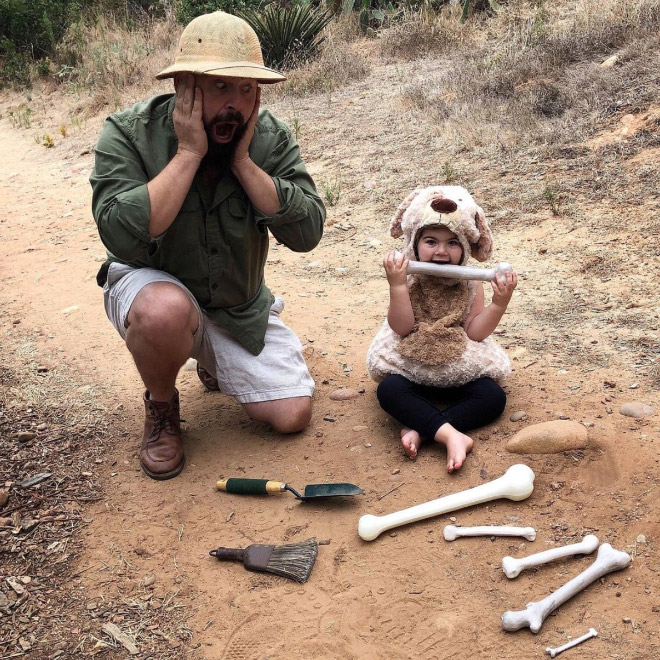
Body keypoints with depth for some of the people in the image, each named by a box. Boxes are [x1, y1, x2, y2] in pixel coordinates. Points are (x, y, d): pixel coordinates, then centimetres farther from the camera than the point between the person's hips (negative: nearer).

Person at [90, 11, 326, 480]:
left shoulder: (271, 139, -11)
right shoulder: (128, 134, -18)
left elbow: (307, 234, -20)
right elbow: (124, 239, -33)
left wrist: (242, 161, -26)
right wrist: (189, 153, -30)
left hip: (240, 306, 4)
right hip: (150, 286, -3)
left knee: (294, 415, -4)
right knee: (168, 309, -40)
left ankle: (215, 364, 28)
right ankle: (161, 407, -5)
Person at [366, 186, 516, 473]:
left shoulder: (469, 284, -5)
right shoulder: (408, 280, -9)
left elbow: (475, 332, -11)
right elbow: (401, 328, -20)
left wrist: (499, 303, -25)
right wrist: (397, 285, -30)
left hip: (460, 372, 2)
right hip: (412, 370, -2)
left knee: (493, 396, -22)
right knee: (389, 390, -30)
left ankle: (420, 428, -27)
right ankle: (450, 433, -40)